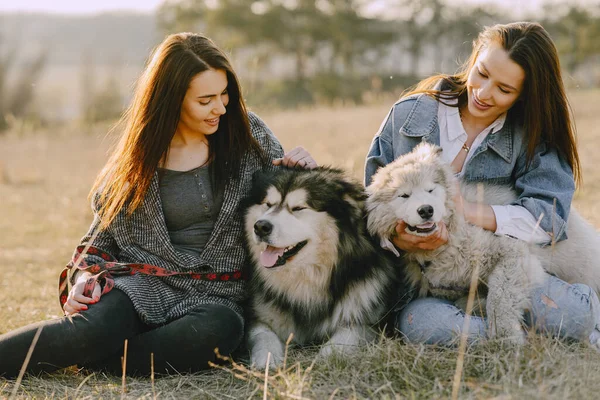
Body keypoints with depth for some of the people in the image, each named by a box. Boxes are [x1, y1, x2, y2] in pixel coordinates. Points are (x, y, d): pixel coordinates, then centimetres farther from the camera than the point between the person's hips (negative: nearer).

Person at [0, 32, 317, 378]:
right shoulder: (139, 156, 5)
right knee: (95, 328, -36)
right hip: (141, 284, -1)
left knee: (220, 329, -38)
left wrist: (300, 171, -4)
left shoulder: (249, 134, 6)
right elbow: (105, 232, 15)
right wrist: (86, 275, -5)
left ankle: (84, 361, -28)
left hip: (214, 295, 1)